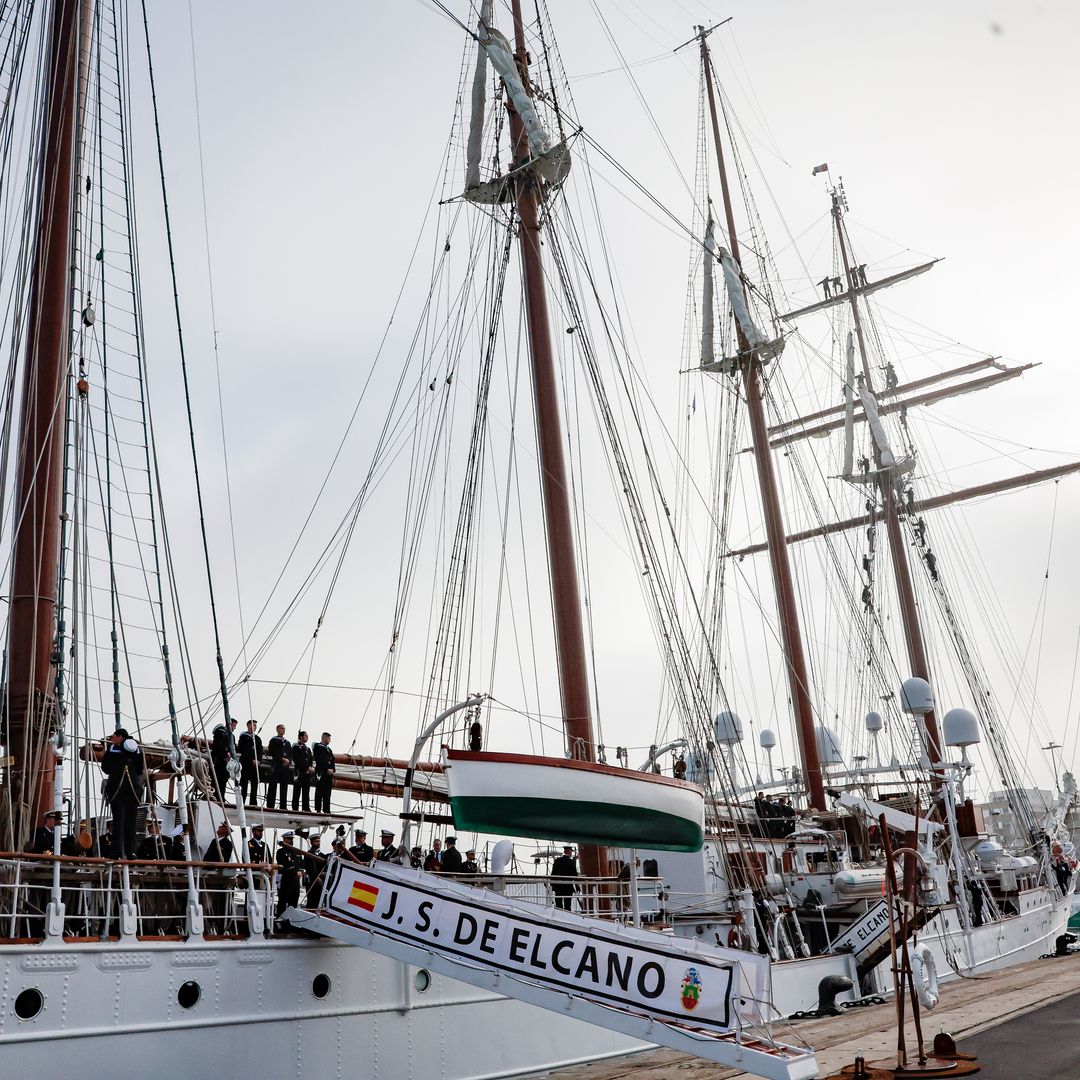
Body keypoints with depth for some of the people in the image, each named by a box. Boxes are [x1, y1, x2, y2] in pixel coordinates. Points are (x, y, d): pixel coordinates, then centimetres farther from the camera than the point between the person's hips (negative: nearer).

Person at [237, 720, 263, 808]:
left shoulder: (257, 738, 18)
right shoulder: (243, 737, 4)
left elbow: (260, 751, 14)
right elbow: (242, 751, -4)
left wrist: (258, 760, -5)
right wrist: (252, 760, -10)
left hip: (255, 765, 4)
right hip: (246, 764, -4)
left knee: (255, 783, 1)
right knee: (244, 783, -5)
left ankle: (253, 803, 3)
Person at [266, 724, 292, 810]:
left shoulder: (288, 742, 23)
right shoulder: (273, 740, 5)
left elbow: (290, 754, 16)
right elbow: (273, 752, -8)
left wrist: (288, 761, -4)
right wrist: (282, 759, -14)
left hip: (286, 766, 5)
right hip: (276, 766, -5)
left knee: (284, 787, 2)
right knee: (273, 786, -7)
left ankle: (283, 806, 3)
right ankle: (270, 806, -8)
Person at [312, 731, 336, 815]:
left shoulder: (329, 749, 23)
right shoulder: (317, 747, -2)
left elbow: (332, 760, 17)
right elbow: (320, 760, -13)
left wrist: (332, 769, 1)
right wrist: (327, 769, -17)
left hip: (329, 773, 7)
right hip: (321, 773, -7)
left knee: (327, 793, 4)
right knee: (319, 792, -6)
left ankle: (326, 810, 3)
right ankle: (318, 810, -6)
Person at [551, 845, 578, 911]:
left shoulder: (557, 861, 1)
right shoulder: (572, 862, -9)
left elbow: (553, 874, 2)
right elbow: (575, 875, -8)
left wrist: (552, 885, 8)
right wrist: (577, 887, -1)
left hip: (558, 886, 3)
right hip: (568, 887, -3)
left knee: (558, 905, 7)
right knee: (567, 906, 0)